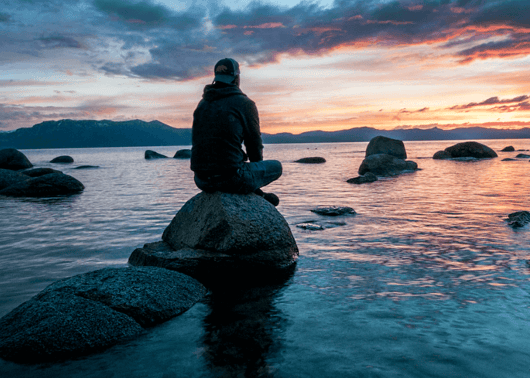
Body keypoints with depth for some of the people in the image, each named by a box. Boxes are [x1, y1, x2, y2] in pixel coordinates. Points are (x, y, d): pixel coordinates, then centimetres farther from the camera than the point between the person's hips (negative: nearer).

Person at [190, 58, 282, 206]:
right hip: (230, 179, -6)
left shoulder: (203, 104, 14)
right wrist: (256, 165, 24)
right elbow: (254, 143, 2)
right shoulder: (245, 104, -4)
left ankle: (256, 195, 34)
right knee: (276, 166, 17)